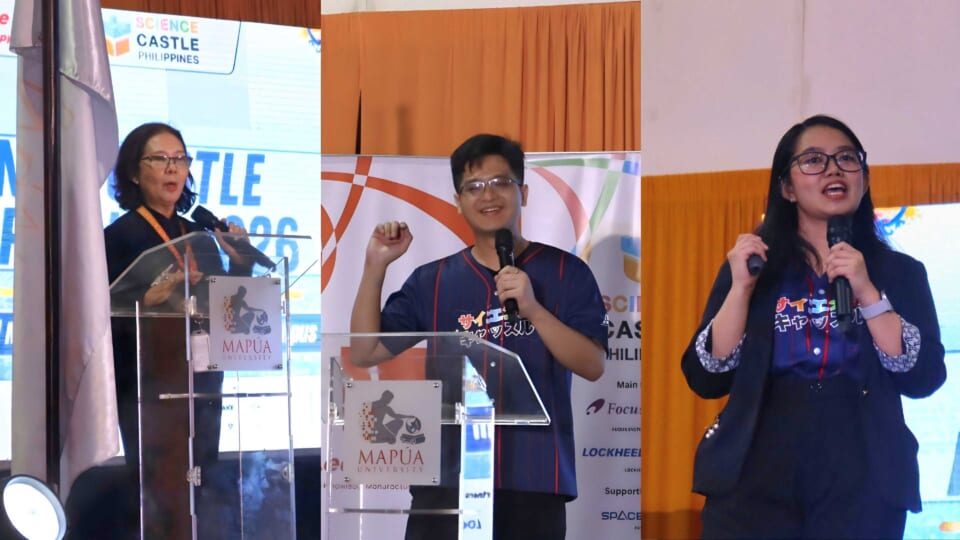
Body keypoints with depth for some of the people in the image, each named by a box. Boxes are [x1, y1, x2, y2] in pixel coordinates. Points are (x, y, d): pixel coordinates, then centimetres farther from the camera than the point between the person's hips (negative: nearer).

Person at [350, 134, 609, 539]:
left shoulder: (565, 272, 5)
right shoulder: (432, 281, 11)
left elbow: (592, 365, -4)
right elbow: (367, 351, 7)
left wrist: (533, 309, -18)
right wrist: (375, 266, -3)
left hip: (534, 480, -1)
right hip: (448, 477, 1)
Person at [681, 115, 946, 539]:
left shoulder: (900, 272, 8)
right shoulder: (754, 265, 8)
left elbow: (924, 378, -4)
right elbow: (707, 381, 0)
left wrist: (866, 292, -12)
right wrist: (741, 288, -10)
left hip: (860, 484, 0)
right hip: (756, 479, 0)